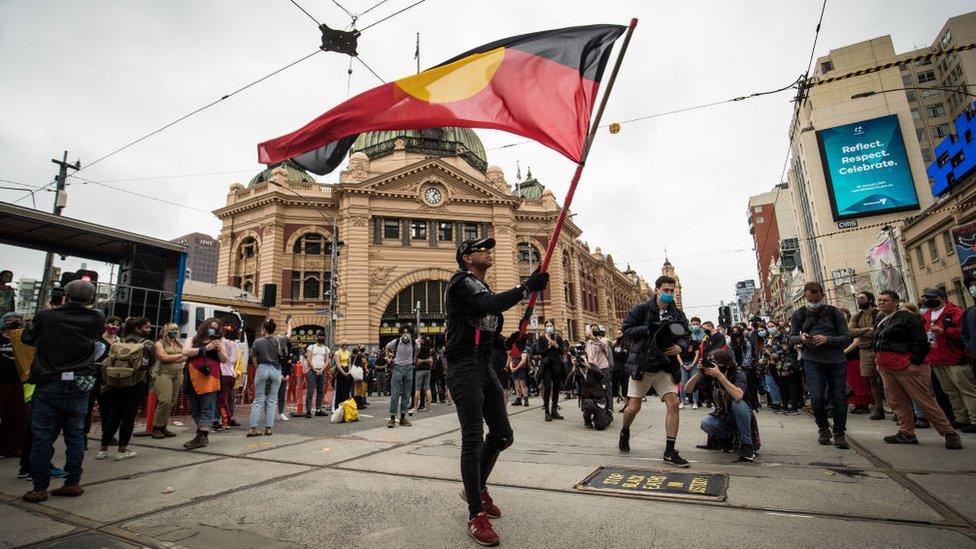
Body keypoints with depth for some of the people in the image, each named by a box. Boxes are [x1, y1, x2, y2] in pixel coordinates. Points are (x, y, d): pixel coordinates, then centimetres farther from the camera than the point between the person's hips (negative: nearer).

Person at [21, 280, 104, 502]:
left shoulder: (46, 316, -5)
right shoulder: (96, 319, -5)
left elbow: (27, 338, 11)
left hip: (49, 384, -1)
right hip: (80, 385, 1)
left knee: (42, 435, 7)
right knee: (75, 434, 11)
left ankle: (40, 487, 11)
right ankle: (73, 483, 16)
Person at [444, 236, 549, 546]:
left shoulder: (483, 288, 21)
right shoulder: (461, 282, -7)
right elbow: (489, 306, -27)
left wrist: (508, 342, 4)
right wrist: (527, 287, -23)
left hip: (485, 366, 9)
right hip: (464, 367, -9)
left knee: (502, 435, 13)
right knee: (473, 438, -8)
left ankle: (477, 488, 33)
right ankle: (476, 515, 3)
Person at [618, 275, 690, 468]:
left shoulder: (677, 314, 4)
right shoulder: (642, 309, -7)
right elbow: (626, 329, -10)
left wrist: (680, 347, -13)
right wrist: (648, 329, -23)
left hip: (664, 367, 3)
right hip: (641, 365, -3)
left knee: (673, 404, -9)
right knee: (633, 407, 1)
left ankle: (669, 451, 3)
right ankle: (625, 431, 35)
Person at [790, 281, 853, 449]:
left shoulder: (834, 313, 1)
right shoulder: (798, 314, 3)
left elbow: (847, 338, -1)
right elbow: (792, 337, 10)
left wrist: (827, 339, -19)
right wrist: (801, 338, -13)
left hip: (837, 360, 1)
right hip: (812, 361, 0)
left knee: (839, 397, 2)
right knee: (816, 398, -8)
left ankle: (839, 434, 18)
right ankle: (823, 429, 18)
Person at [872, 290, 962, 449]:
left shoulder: (907, 317, -6)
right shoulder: (879, 322, 19)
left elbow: (920, 341, -12)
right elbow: (875, 344, 27)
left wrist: (915, 361, -17)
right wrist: (878, 360, 19)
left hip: (906, 365, -8)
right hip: (886, 367, 8)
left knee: (924, 400, -5)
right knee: (897, 402, 9)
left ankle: (949, 433, 6)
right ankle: (906, 433, 16)